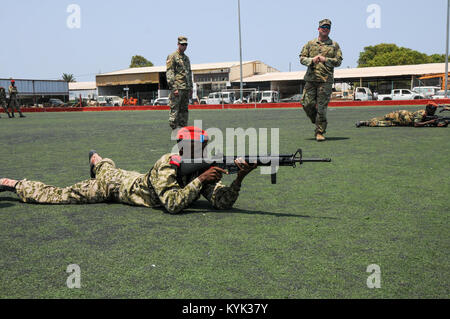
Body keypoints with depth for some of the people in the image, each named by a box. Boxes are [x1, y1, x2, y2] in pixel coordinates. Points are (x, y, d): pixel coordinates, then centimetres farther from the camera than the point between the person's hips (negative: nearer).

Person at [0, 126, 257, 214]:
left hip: (136, 179, 6)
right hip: (113, 185, -6)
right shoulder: (166, 165, -36)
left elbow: (223, 202, -23)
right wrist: (200, 180, -45)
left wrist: (240, 177, -38)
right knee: (60, 195, 3)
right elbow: (174, 205, -45)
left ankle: (97, 160, 68)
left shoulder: (202, 168, -17)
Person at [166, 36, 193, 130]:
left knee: (184, 110, 8)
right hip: (177, 88, -8)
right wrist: (174, 88, -19)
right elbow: (169, 73, -11)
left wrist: (191, 88, 17)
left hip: (186, 88, 8)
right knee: (174, 109, -7)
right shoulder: (172, 57, -4)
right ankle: (175, 129, -6)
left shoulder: (186, 58, 20)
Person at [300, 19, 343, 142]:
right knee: (307, 104, -2)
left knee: (322, 107, -6)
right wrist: (312, 60, -10)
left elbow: (338, 61, 4)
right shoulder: (310, 44, 14)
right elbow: (302, 58, 10)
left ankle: (320, 132, 1)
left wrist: (325, 60, -10)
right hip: (311, 78, 2)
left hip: (326, 80, -2)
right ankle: (317, 121, 24)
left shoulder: (334, 45, 10)